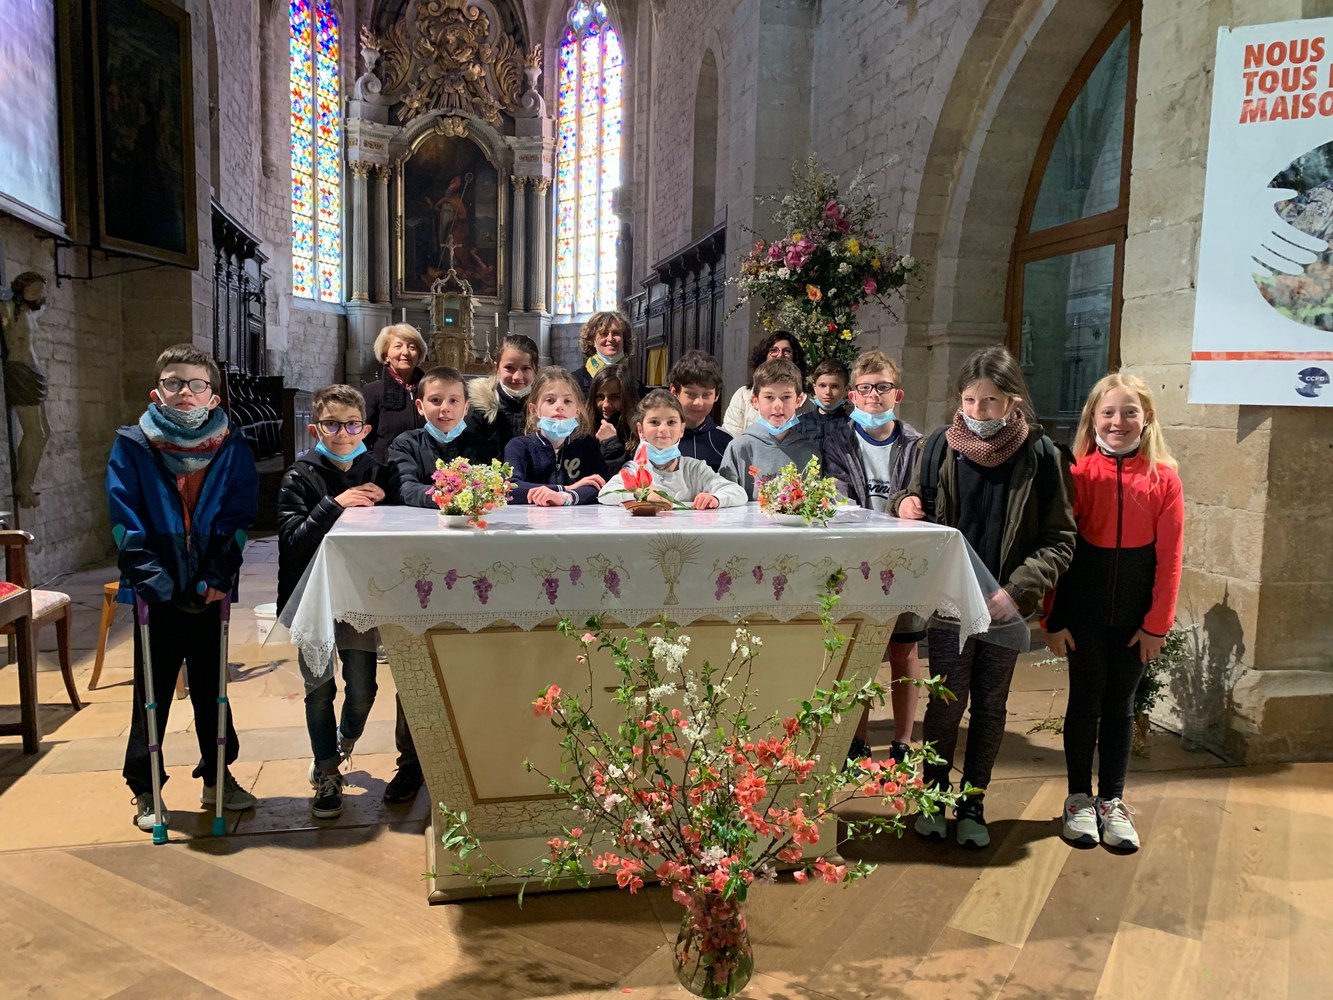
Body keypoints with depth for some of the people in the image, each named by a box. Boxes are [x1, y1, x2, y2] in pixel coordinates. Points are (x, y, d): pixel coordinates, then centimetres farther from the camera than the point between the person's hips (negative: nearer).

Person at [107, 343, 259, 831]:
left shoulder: (233, 449, -1)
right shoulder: (131, 447, -5)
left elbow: (239, 520, -6)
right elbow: (126, 522, -11)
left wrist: (217, 579, -16)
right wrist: (155, 581, -19)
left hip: (209, 592, 2)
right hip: (156, 594, -1)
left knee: (211, 687, 14)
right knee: (153, 693, 10)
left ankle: (218, 778, 30)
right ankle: (145, 790, 24)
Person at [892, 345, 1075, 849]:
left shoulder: (1039, 454, -7)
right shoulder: (940, 445, -4)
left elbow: (1059, 541, -5)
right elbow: (920, 517, 10)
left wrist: (1018, 590, -17)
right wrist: (906, 505, -14)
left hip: (1006, 605, 0)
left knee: (990, 706, 11)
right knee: (946, 702, 5)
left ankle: (973, 803, 29)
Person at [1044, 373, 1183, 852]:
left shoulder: (1163, 477, -3)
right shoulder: (1079, 473, -6)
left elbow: (1169, 556, -2)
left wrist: (1157, 623, -4)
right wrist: (1052, 618, -6)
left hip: (1135, 615, 1)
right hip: (1083, 610, -1)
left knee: (1120, 705, 12)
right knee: (1085, 701, 8)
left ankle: (1112, 802, 24)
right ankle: (1079, 799, 23)